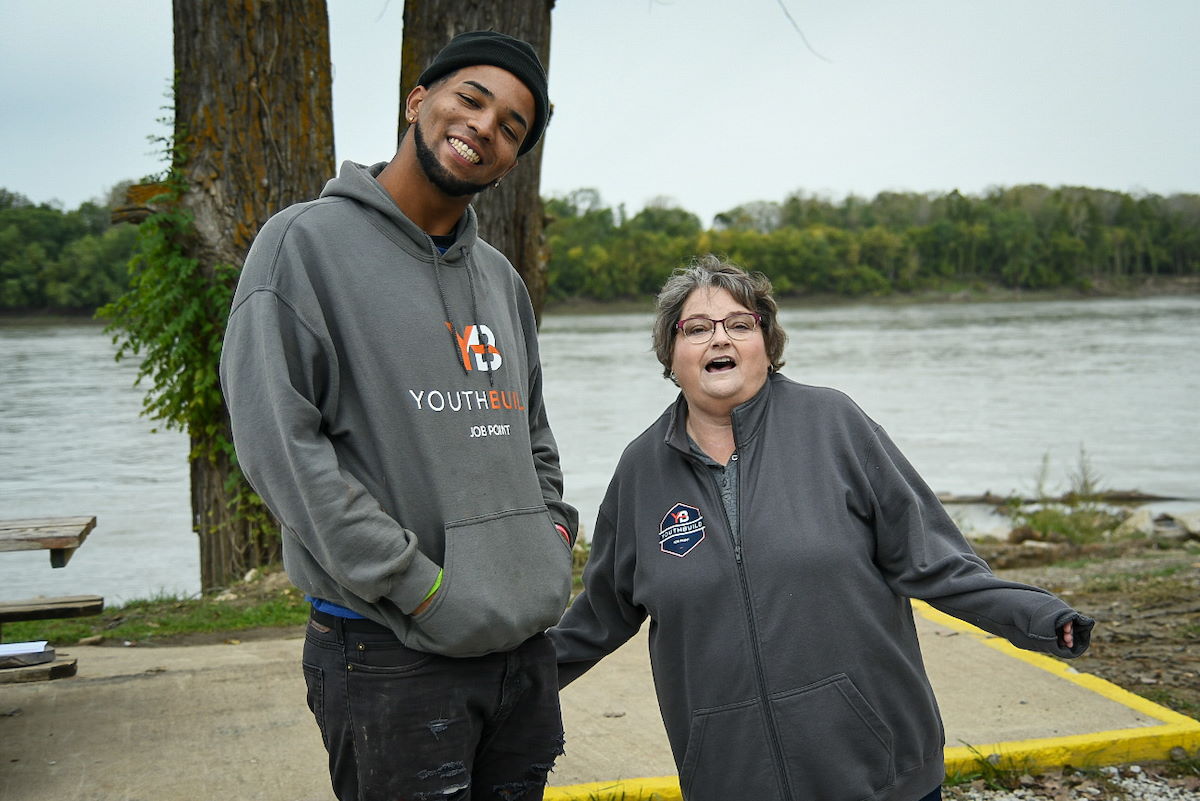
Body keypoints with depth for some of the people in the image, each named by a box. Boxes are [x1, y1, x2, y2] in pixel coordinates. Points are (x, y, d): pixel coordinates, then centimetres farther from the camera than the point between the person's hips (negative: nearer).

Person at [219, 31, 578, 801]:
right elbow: (278, 441, -16)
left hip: (525, 643, 7)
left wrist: (554, 532, 8)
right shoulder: (308, 241, -7)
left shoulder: (501, 277, 14)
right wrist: (418, 585, -17)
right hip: (392, 653, -7)